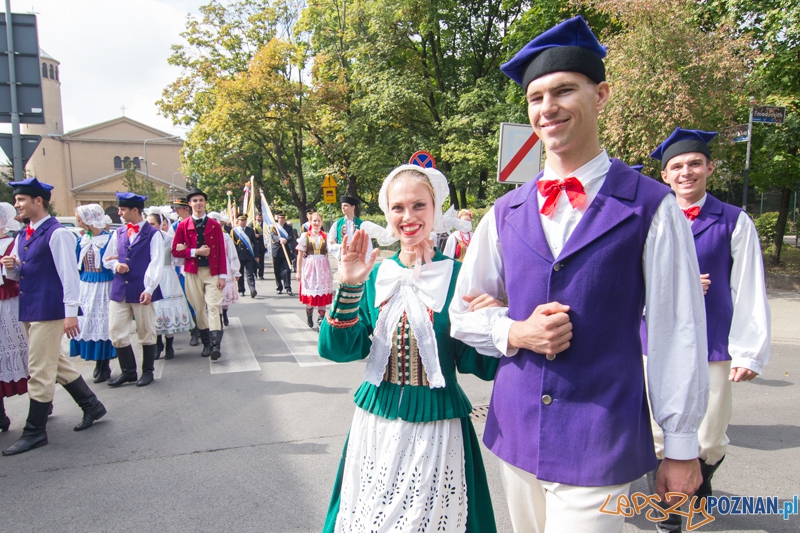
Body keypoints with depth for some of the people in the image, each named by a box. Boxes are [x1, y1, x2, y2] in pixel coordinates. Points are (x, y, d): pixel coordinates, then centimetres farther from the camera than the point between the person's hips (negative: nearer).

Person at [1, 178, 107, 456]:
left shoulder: (57, 233, -13)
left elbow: (69, 274, -16)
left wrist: (70, 313, -19)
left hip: (49, 311, -9)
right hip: (28, 310, 9)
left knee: (40, 370, -2)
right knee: (55, 364, 16)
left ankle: (35, 431, 10)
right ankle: (91, 405, 28)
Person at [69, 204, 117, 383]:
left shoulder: (108, 238, -9)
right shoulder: (82, 240, 9)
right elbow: (77, 265, 16)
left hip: (103, 286, -6)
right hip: (85, 286, 6)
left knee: (103, 322, -1)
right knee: (87, 321, 7)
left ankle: (104, 365, 9)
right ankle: (98, 362, 20)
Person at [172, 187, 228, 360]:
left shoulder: (214, 225, 4)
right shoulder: (183, 226, 4)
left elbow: (221, 252, 1)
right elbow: (175, 251, 3)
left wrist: (223, 275, -4)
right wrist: (195, 252, -13)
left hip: (212, 272, -1)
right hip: (193, 272, 1)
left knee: (213, 307, -9)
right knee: (199, 309, 6)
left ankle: (215, 345, -15)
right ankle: (206, 343, 16)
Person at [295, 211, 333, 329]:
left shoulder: (326, 236, 6)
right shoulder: (305, 236, 2)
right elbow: (300, 255, 2)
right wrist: (298, 271, -1)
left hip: (323, 268, 1)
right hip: (309, 267, -1)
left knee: (322, 296, 0)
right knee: (309, 296, 6)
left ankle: (320, 321, 7)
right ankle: (309, 317, 29)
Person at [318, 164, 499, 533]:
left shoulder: (456, 275, -9)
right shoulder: (376, 275, 0)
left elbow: (481, 366, -11)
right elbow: (338, 349, -6)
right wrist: (350, 286, -18)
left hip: (436, 426, -3)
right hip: (376, 420, 3)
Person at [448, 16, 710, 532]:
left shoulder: (650, 206, -7)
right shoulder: (506, 213, 2)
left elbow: (679, 333, -4)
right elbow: (464, 314, 9)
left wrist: (682, 447, 0)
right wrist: (516, 333, -11)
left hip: (599, 445, -3)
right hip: (516, 431, 4)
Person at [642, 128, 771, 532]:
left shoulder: (734, 222, 2)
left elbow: (750, 292, 0)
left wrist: (749, 353, -5)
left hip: (714, 347, 0)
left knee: (709, 442, 7)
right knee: (660, 439, 6)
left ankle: (700, 480, 42)